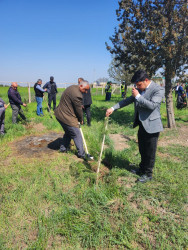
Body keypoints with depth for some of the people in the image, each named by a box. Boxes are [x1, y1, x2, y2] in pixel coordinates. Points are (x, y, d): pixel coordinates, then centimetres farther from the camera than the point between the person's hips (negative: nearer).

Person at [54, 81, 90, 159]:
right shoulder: (77, 95, -24)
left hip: (59, 114, 10)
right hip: (67, 117, -10)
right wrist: (81, 120, 1)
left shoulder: (72, 87, 8)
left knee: (68, 133, 25)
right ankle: (81, 154, 11)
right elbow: (79, 110, -14)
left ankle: (63, 149, 36)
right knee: (77, 135, 1)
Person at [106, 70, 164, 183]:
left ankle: (148, 174, 24)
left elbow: (152, 105, -26)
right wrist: (113, 108, 1)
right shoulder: (140, 90, 7)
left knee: (150, 151, 6)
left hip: (151, 126, -7)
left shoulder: (158, 89, -15)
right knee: (142, 150, 20)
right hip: (142, 124, 8)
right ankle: (142, 169, 39)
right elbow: (127, 100, 9)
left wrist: (138, 96, -22)